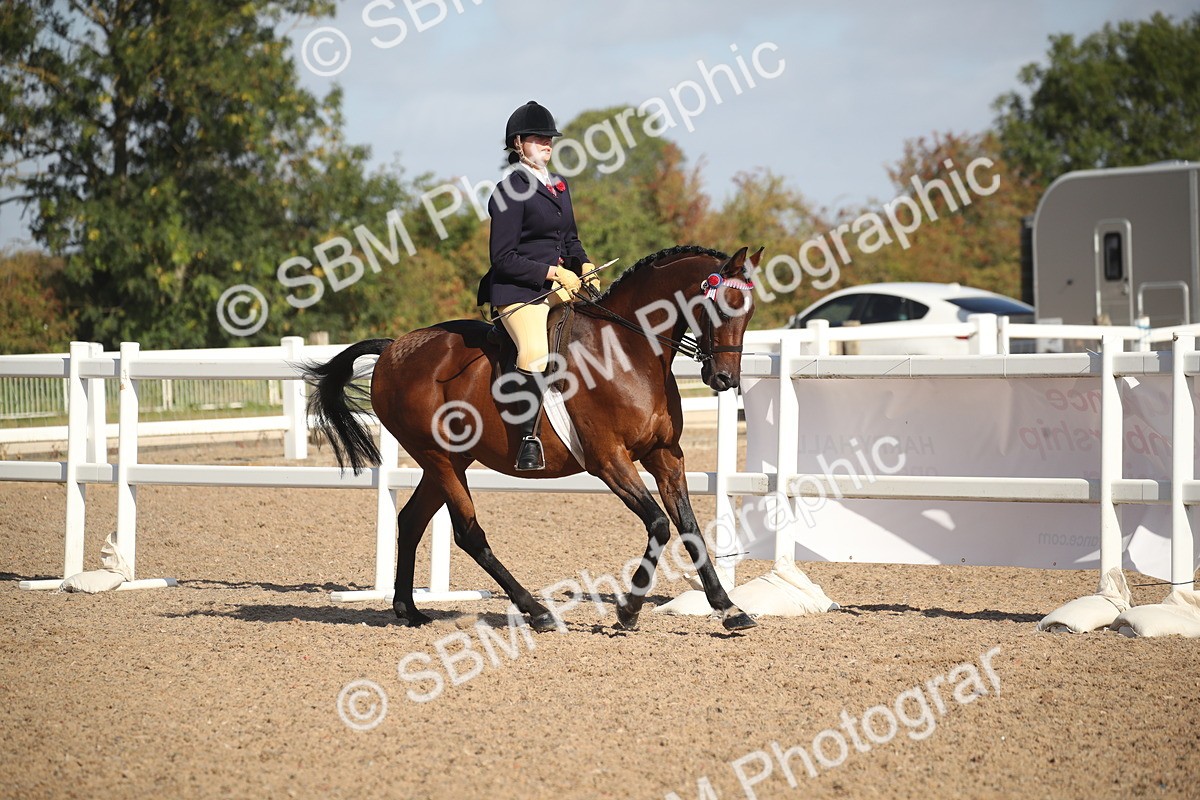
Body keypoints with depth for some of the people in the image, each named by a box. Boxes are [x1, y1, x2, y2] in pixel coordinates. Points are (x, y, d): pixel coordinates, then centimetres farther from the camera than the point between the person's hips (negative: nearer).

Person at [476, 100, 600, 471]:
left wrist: (584, 266, 5)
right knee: (535, 354, -32)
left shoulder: (558, 185, 17)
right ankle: (528, 441, -29)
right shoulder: (510, 190, -8)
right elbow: (503, 259, -12)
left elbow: (570, 239, 26)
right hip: (517, 290, -9)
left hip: (559, 285, 9)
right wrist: (552, 272, -16)